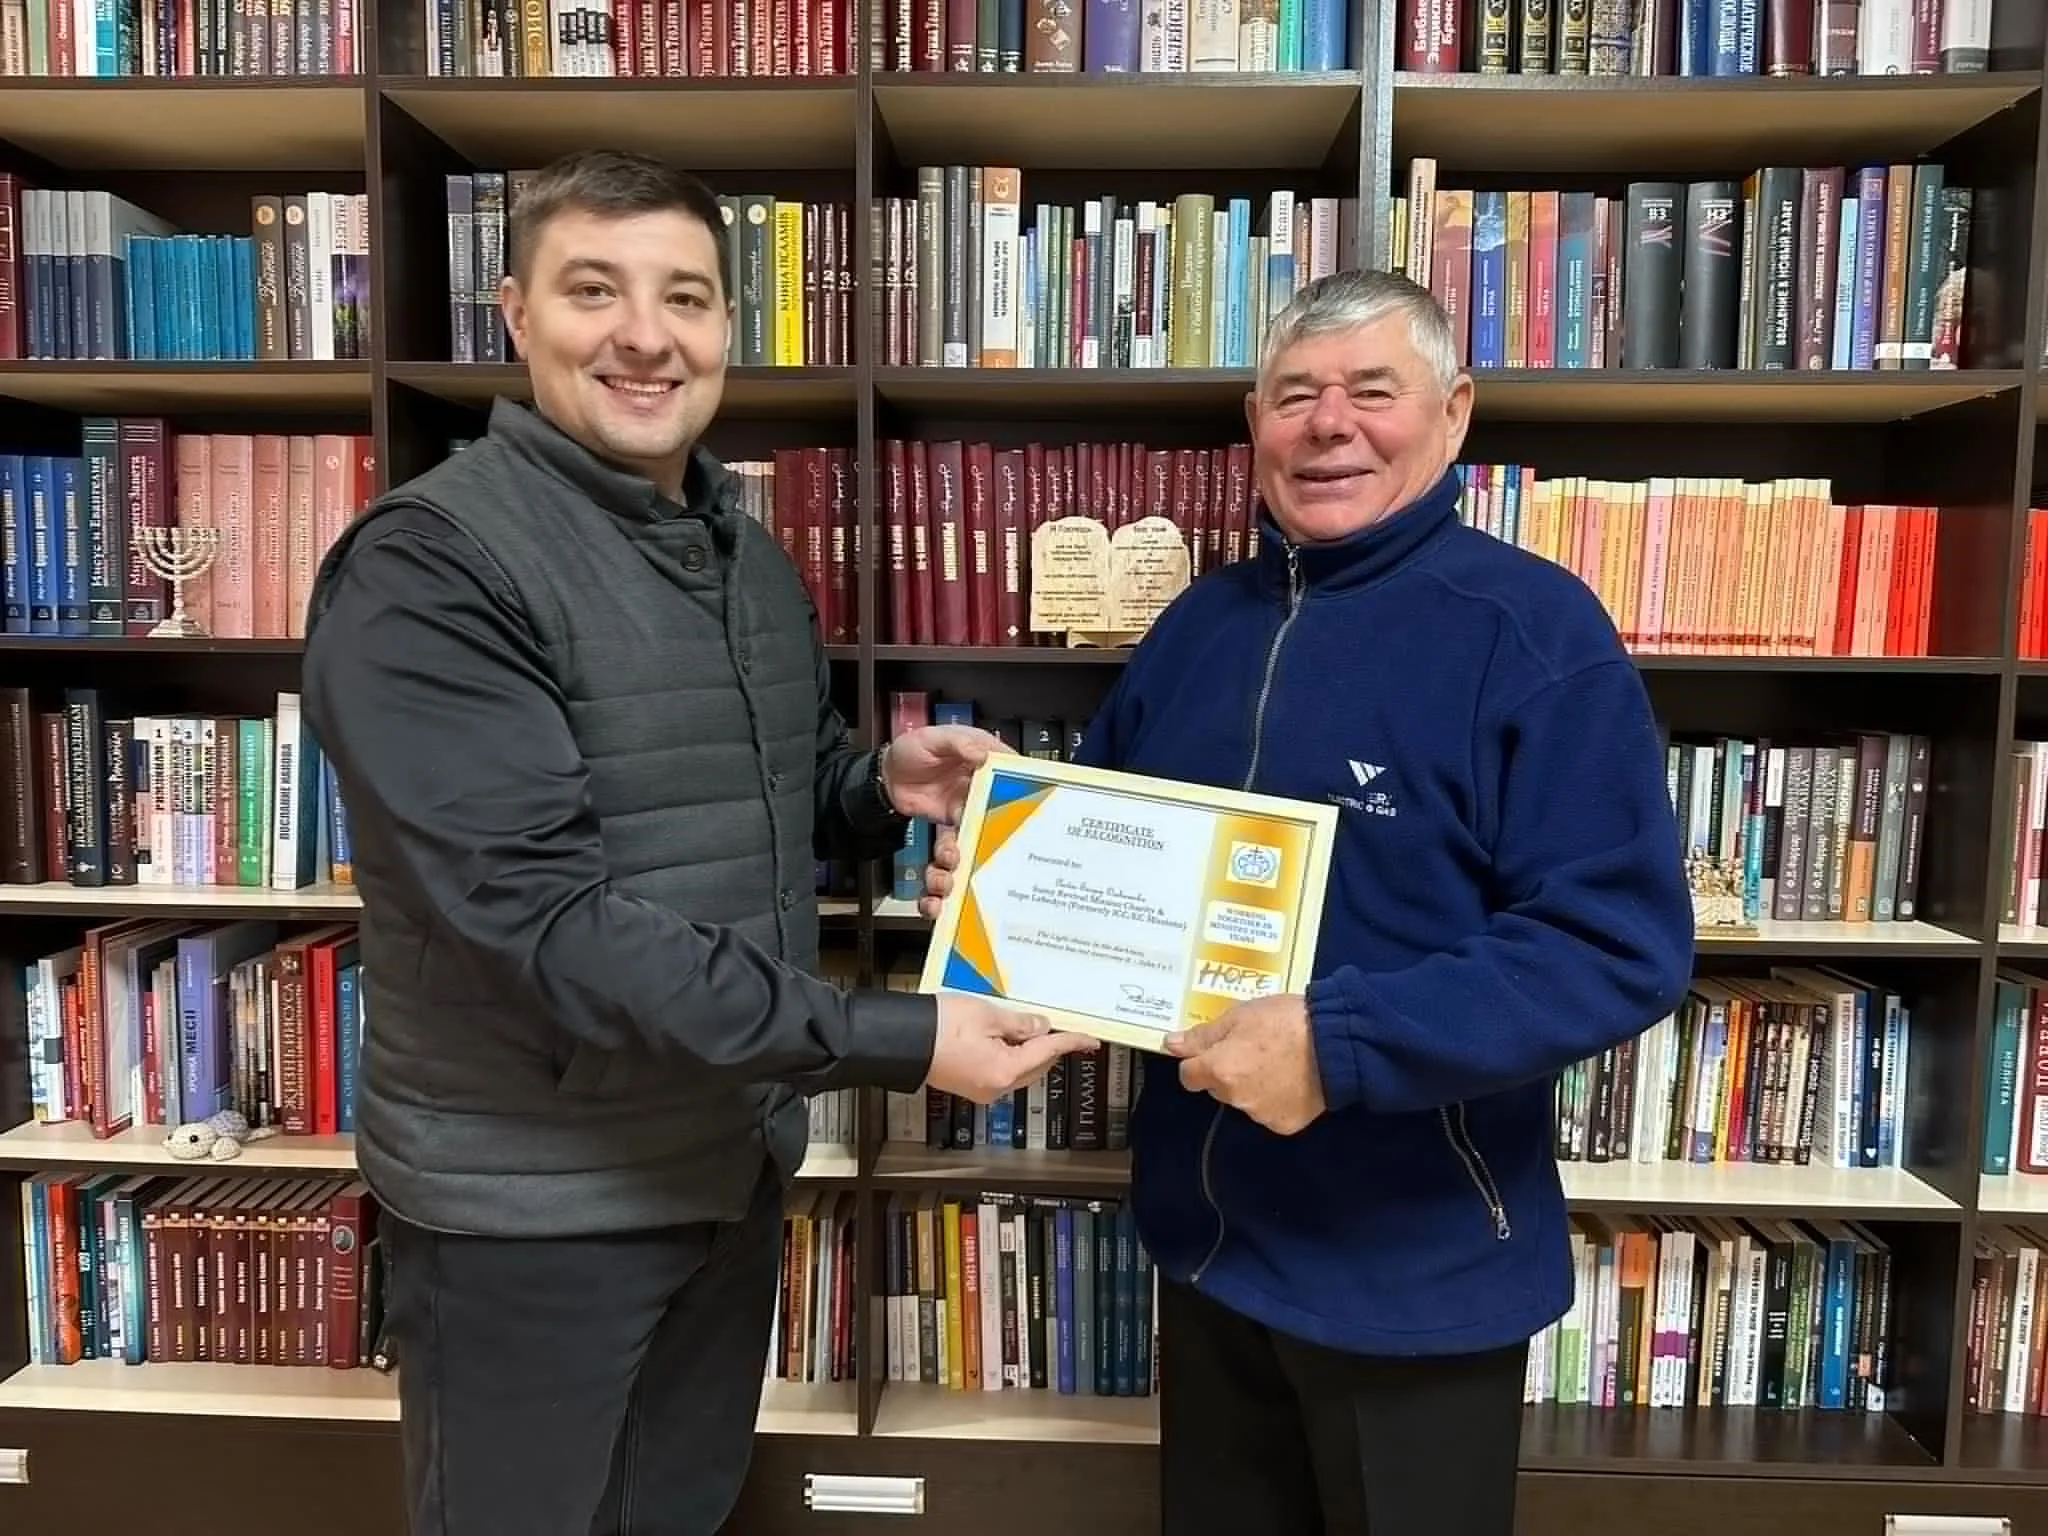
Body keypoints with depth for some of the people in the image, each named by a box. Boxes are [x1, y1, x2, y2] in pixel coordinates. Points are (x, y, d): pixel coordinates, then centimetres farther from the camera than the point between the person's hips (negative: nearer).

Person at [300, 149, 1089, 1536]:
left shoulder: (753, 562, 5)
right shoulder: (430, 569, -19)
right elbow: (543, 914, -27)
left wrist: (884, 786, -7)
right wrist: (893, 1041, -29)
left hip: (736, 1163, 7)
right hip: (532, 1198, -6)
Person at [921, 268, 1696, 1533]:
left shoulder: (1535, 630, -15)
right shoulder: (1199, 625, 6)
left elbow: (1623, 945, -21)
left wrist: (1341, 1044, -29)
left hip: (1419, 1271, -5)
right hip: (1208, 1244, 6)